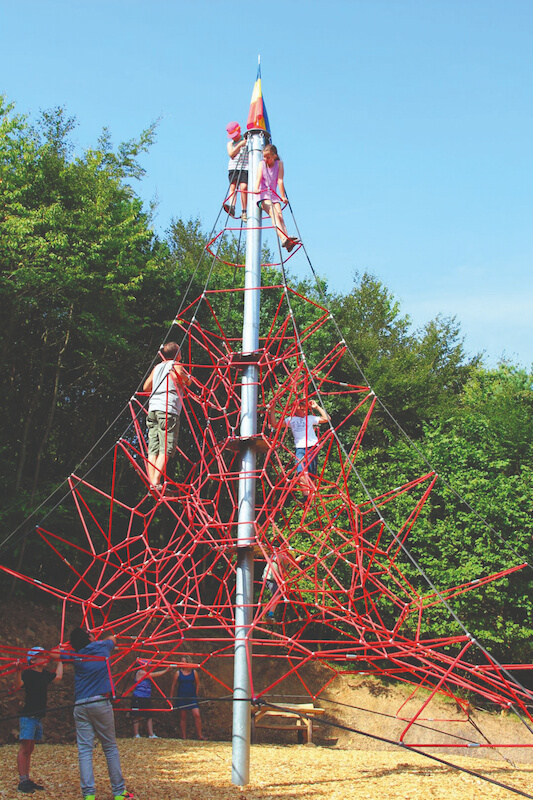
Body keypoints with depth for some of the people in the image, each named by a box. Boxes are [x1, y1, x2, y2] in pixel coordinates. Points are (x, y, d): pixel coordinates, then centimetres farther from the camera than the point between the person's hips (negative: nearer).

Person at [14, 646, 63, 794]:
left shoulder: (45, 674, 11)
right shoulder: (28, 673, -11)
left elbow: (58, 676, 24)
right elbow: (18, 686, -27)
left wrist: (59, 660, 28)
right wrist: (18, 671, -44)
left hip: (38, 717, 8)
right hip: (28, 716, -8)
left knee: (30, 748, 11)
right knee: (25, 748, -8)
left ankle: (27, 780, 14)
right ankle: (22, 781, -8)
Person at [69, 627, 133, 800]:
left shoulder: (76, 657, 7)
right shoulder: (102, 647, 5)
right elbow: (113, 639, 28)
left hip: (80, 706, 2)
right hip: (100, 703, -1)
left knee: (84, 750, 1)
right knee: (110, 747, 7)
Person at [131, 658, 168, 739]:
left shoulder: (145, 673, 18)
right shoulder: (140, 673, -11)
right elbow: (154, 675, -12)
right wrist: (165, 671, -7)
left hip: (146, 698, 9)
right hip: (138, 698, -9)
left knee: (149, 716, 5)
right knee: (138, 716, -3)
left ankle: (151, 735, 4)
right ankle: (136, 735, 2)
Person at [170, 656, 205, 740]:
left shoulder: (194, 672, 2)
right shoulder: (178, 672, 1)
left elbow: (197, 684, 11)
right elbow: (173, 685, 7)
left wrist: (195, 695, 9)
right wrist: (171, 697, 7)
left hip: (192, 697, 0)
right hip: (181, 698, 0)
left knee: (197, 715, -11)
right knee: (183, 717, 4)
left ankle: (200, 735, -4)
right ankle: (184, 736, 11)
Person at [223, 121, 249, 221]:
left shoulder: (247, 140, 14)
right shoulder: (230, 143, 19)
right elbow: (231, 154, 0)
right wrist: (240, 145, -8)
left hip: (245, 167, -2)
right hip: (233, 167, 2)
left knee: (243, 187, -17)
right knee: (233, 186, -17)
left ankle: (244, 212, -15)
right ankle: (231, 207, -35)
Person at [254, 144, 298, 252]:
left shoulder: (279, 164, 4)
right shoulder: (262, 164, 4)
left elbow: (280, 180, -6)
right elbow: (259, 177, -11)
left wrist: (283, 197, -13)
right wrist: (256, 189, -31)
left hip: (274, 196, 2)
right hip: (263, 196, -2)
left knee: (280, 216, -19)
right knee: (274, 214, -26)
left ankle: (287, 242, -34)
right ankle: (283, 238, -46)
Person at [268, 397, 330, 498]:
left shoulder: (310, 418, 16)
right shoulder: (291, 419, 16)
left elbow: (327, 418, 13)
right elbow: (275, 424, 10)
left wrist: (317, 407, 10)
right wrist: (272, 410, 3)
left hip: (312, 448, 0)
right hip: (300, 449, 0)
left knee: (311, 475, -1)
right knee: (301, 472, -21)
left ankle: (311, 497, 3)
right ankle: (307, 496, -24)